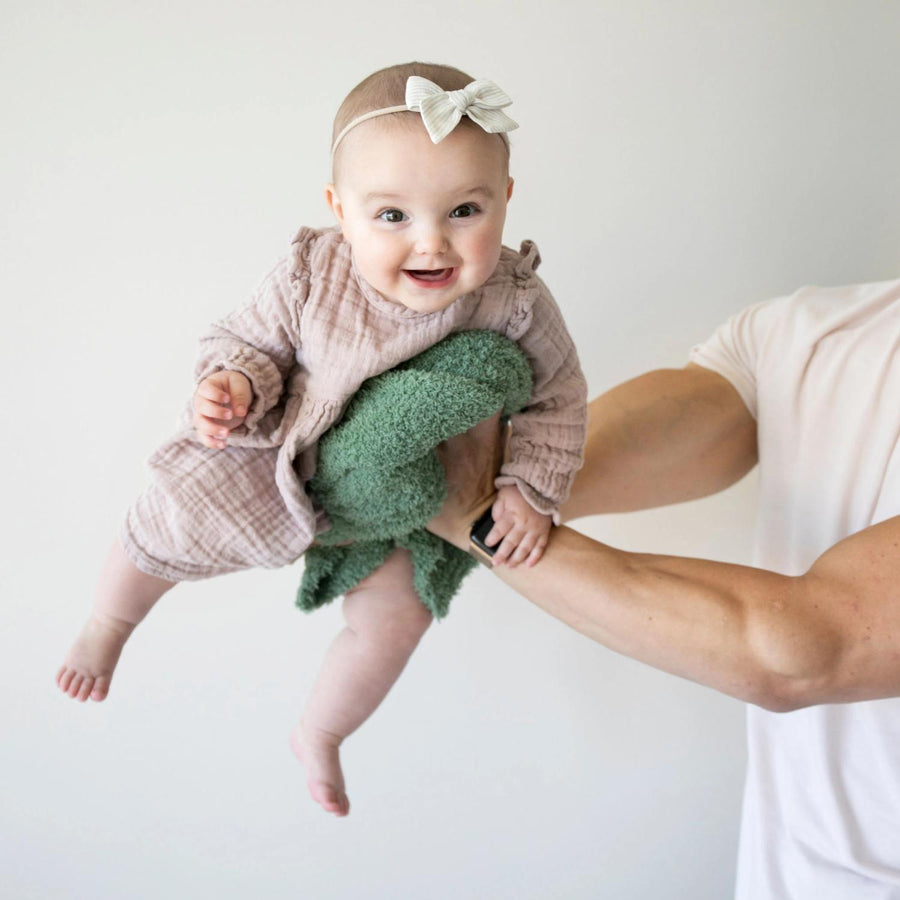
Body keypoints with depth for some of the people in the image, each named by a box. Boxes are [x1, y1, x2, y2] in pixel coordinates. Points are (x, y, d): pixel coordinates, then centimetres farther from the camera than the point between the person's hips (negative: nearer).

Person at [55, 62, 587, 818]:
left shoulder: (514, 300, -29)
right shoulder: (312, 277, -32)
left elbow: (557, 395, -12)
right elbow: (248, 340, -15)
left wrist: (531, 488, -18)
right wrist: (234, 388, -36)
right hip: (269, 452, -1)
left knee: (397, 614, 4)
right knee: (164, 529, 8)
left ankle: (318, 738, 37)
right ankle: (108, 626, 48)